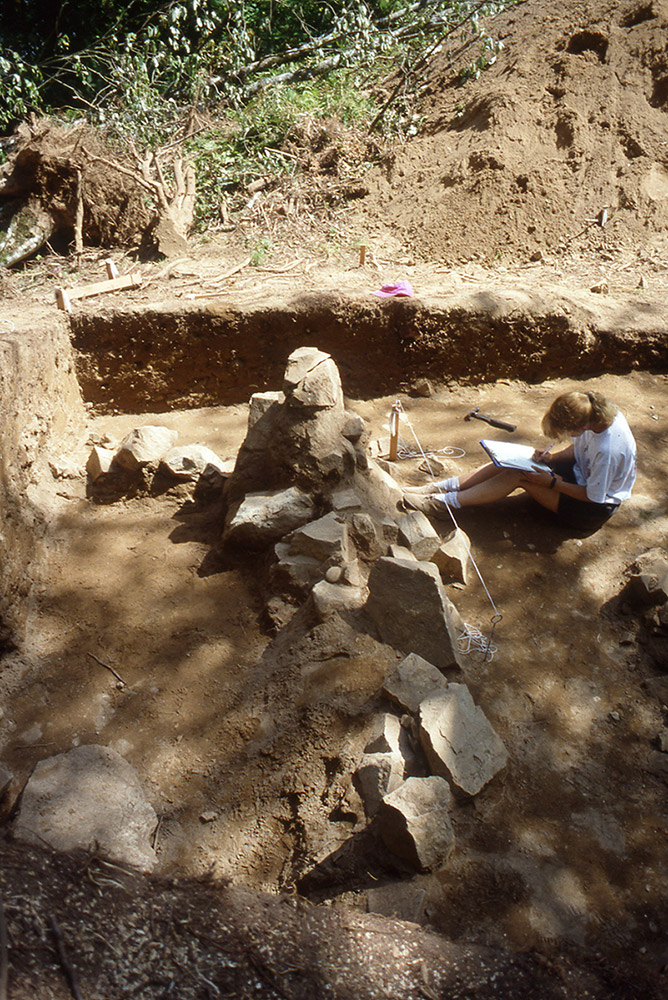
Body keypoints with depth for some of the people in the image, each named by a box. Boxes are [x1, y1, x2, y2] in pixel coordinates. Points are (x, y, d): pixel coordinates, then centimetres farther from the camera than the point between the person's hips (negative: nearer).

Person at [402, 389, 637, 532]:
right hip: (581, 471, 8)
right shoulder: (593, 412, -14)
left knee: (516, 476, -21)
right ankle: (441, 488, -8)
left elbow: (594, 496, -24)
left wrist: (551, 482, -21)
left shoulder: (606, 450, -37)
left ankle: (443, 503, -18)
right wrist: (552, 457, -11)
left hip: (594, 508, -8)